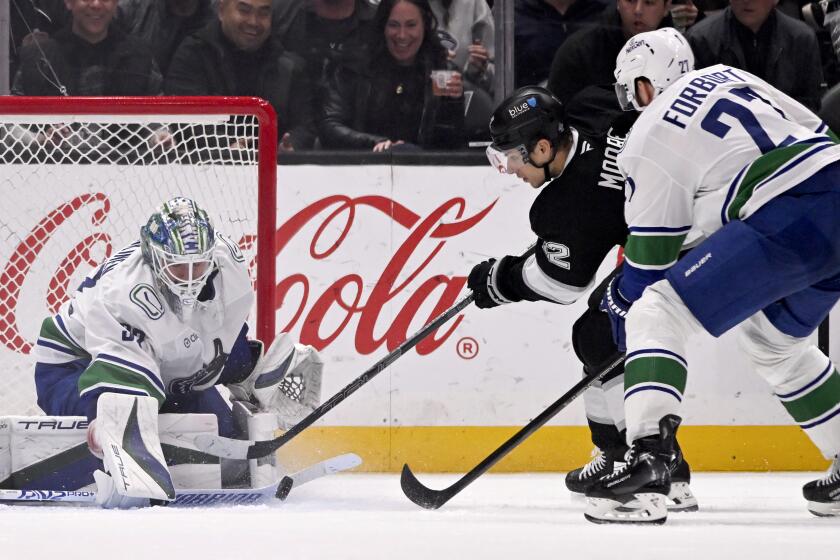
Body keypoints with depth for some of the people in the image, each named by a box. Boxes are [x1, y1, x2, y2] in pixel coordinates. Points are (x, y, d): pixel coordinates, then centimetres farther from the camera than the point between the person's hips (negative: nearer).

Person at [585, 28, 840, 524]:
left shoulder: (650, 142, 4)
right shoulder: (729, 78, 24)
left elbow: (650, 260, 7)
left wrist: (623, 304, 24)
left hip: (789, 223, -8)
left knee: (656, 314, -5)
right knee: (774, 341, 30)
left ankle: (647, 463, -22)